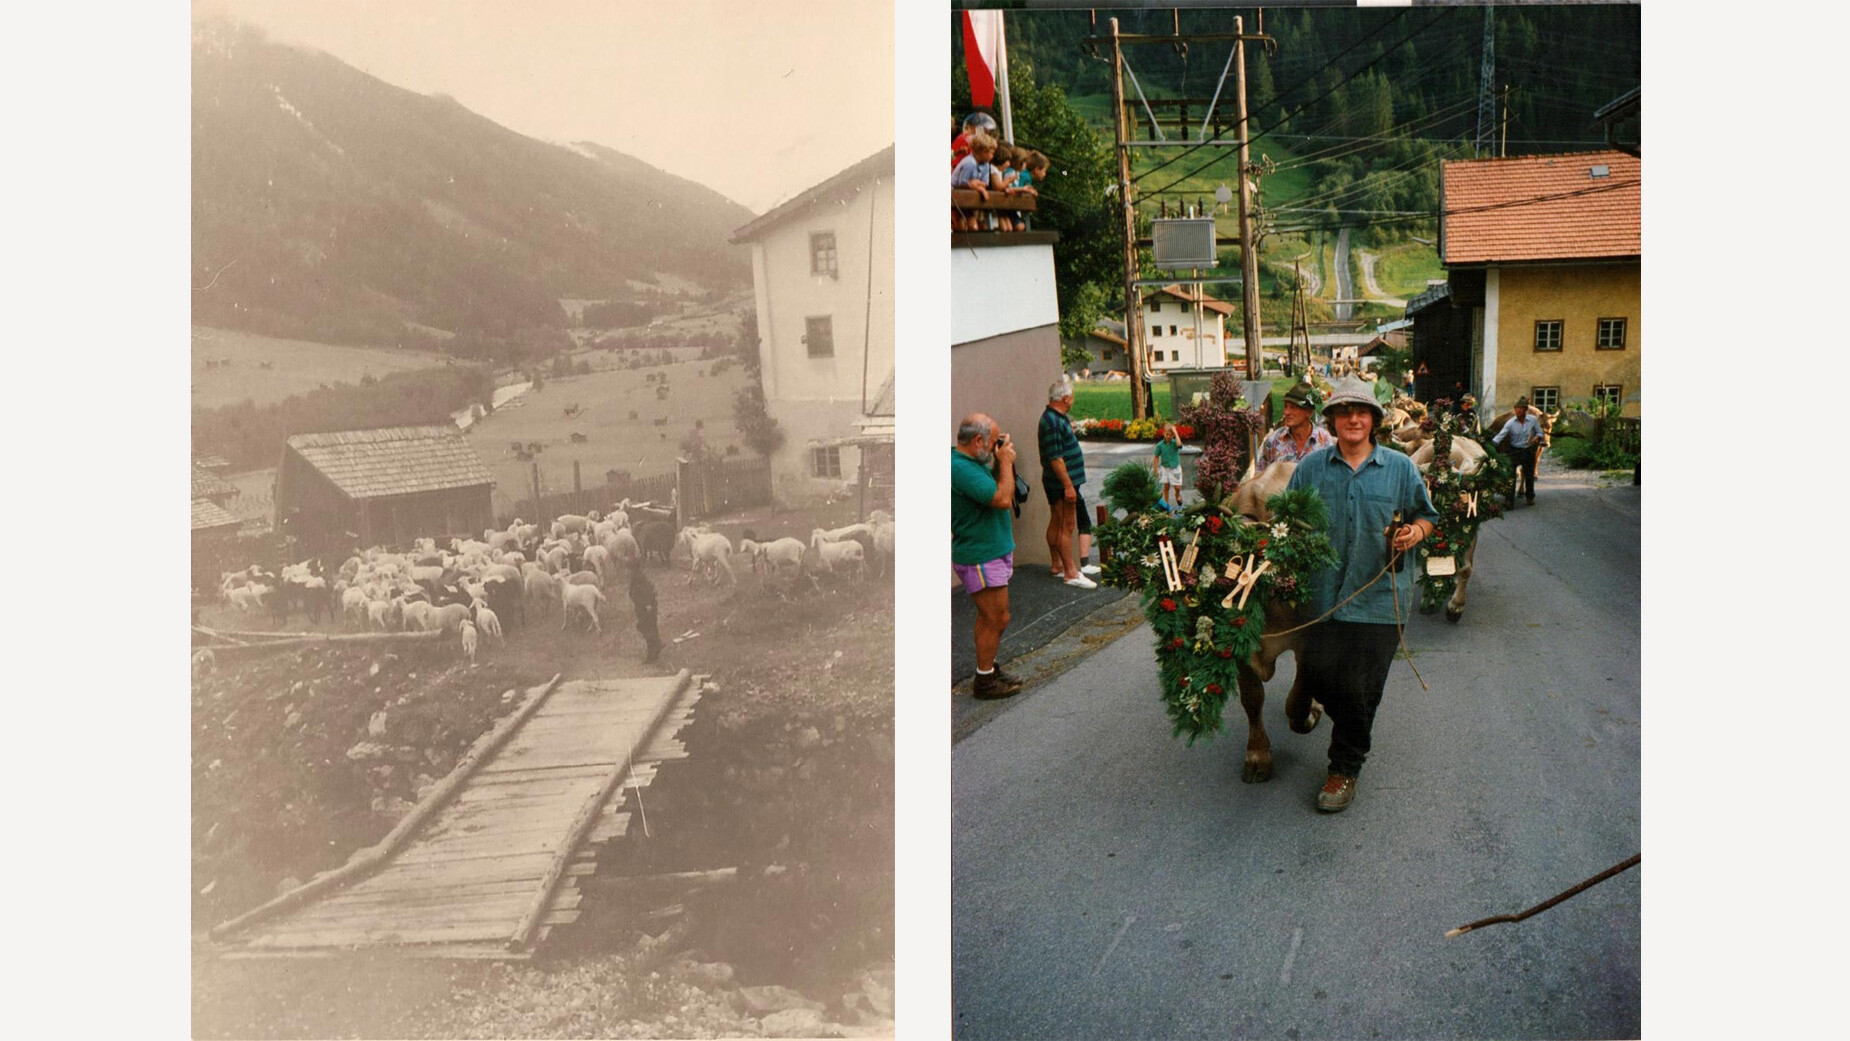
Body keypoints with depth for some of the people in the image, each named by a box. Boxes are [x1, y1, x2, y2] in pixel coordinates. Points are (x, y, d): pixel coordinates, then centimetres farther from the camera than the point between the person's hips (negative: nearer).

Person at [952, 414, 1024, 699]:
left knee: (990, 618, 19)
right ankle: (984, 682, 9)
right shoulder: (960, 468, -25)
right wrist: (1006, 462, -16)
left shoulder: (972, 462, 8)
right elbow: (1003, 499, -28)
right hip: (981, 558, -10)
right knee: (997, 619, -2)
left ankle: (989, 670, 31)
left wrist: (999, 462, 6)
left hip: (993, 552, 10)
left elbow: (993, 490, 20)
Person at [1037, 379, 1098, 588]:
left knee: (1056, 524, 16)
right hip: (1063, 484, -11)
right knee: (1066, 527, -6)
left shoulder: (1056, 418, 12)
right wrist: (1068, 485, -25)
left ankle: (1058, 566, 26)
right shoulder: (1052, 422, -21)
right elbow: (1055, 458, -25)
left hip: (1061, 483, 11)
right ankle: (1071, 573, -2)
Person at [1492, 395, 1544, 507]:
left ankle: (1530, 497, 34)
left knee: (1529, 475, 12)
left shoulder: (1533, 420, -3)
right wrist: (1491, 444, -33)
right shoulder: (1511, 423, -9)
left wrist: (1537, 437, -18)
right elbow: (1501, 435, -17)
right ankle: (1509, 500, -10)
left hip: (1528, 451, 1)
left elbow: (1539, 433, 6)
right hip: (1514, 451, -1)